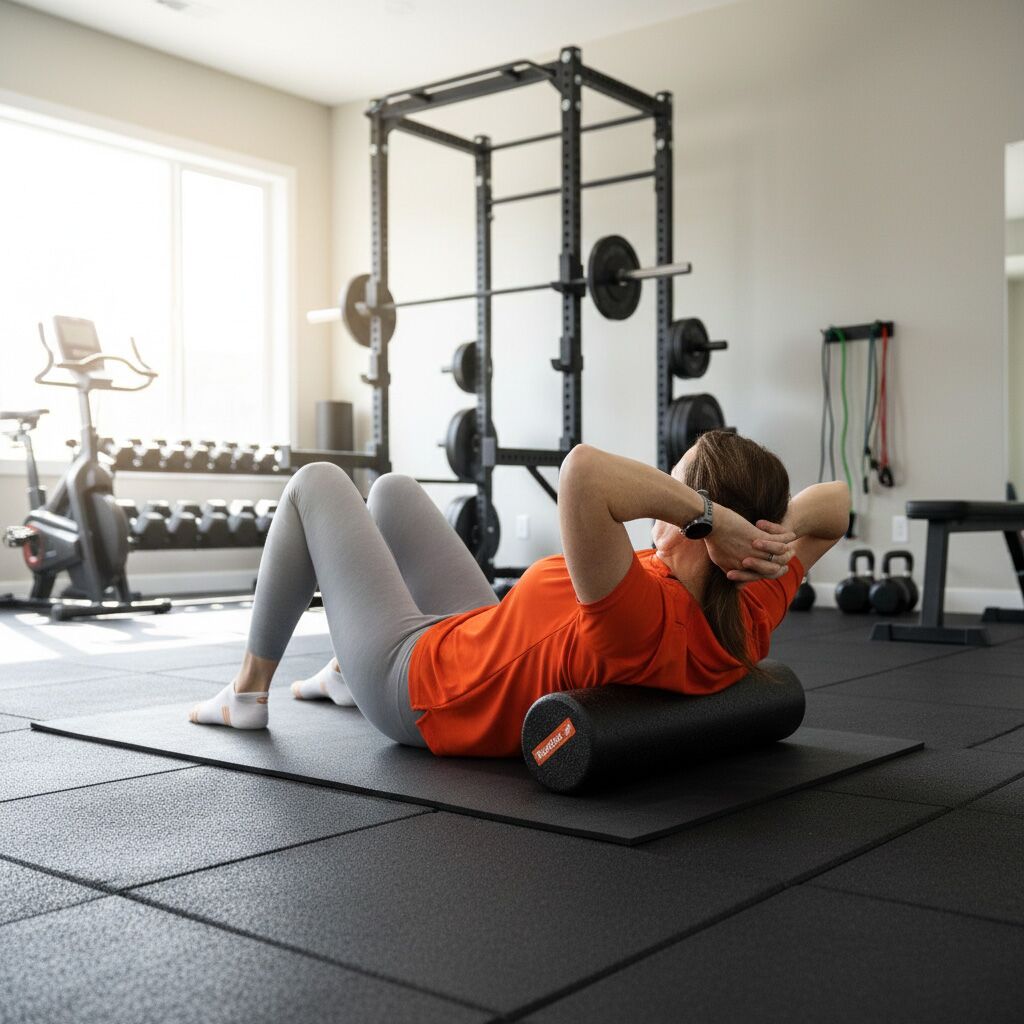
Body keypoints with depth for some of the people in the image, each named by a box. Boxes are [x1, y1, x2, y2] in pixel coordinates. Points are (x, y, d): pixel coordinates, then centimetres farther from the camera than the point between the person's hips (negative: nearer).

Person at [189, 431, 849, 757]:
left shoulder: (641, 621, -44)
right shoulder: (748, 622, -21)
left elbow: (584, 470, -60)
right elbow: (833, 502, -9)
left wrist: (707, 514, -48)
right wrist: (769, 531, -28)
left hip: (417, 688, -7)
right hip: (486, 648, 7)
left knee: (314, 485, 11)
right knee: (392, 491, 25)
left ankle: (248, 692, 26)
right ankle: (343, 672, 46)